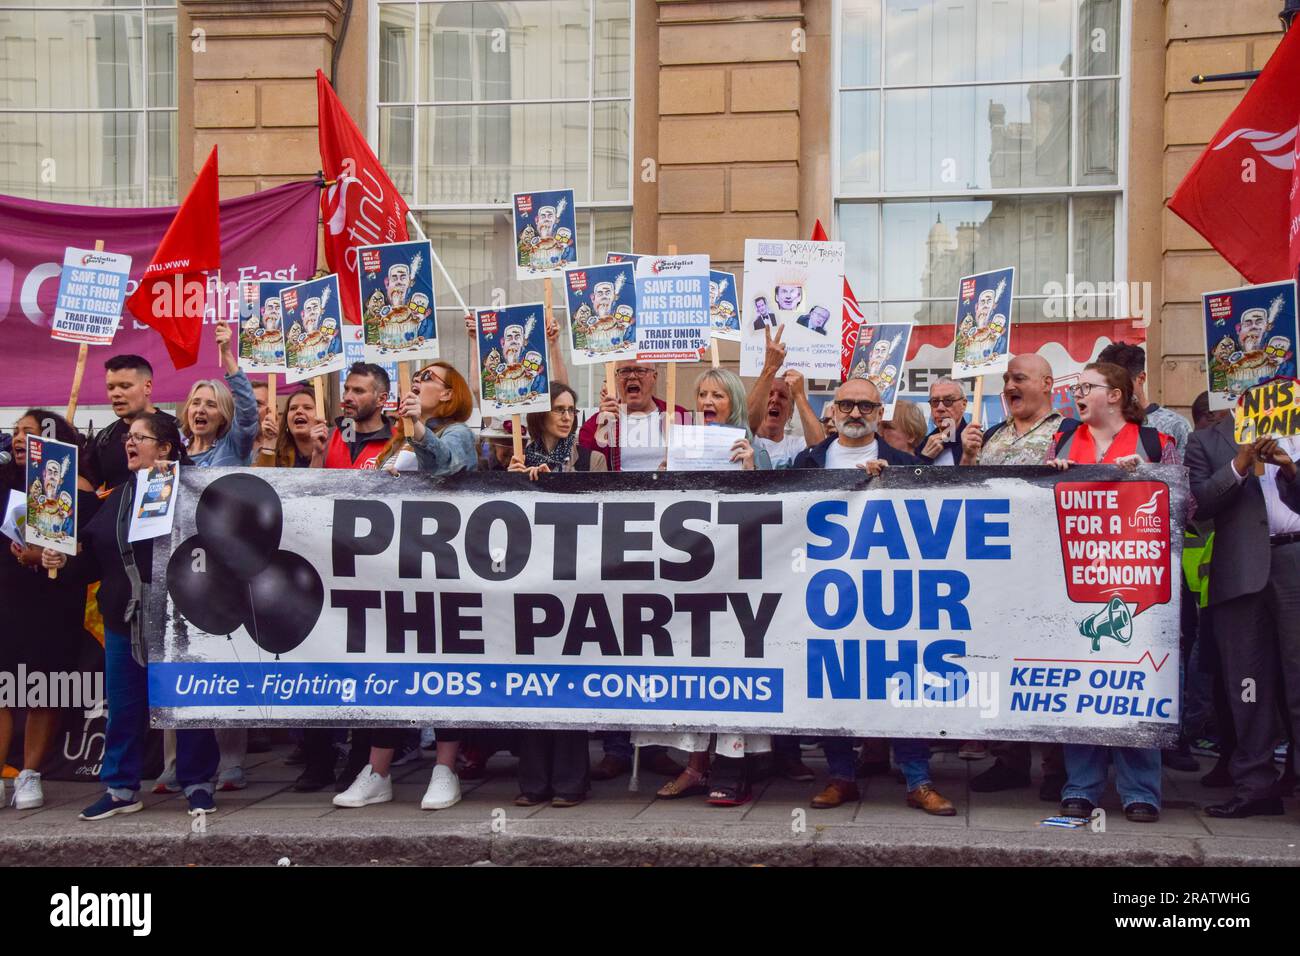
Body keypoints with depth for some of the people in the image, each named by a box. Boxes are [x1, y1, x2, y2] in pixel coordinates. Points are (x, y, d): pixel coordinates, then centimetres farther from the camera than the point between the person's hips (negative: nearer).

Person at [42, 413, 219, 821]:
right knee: (123, 709, 12)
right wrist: (65, 561, -3)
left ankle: (197, 784, 18)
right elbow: (94, 560, 15)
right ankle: (120, 789, 24)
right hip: (124, 621, 6)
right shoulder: (118, 498, 14)